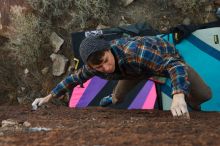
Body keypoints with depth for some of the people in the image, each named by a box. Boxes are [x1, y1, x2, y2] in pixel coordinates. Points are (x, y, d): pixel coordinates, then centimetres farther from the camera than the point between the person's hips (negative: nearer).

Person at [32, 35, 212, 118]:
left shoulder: (132, 51, -52)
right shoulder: (95, 64, -29)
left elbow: (176, 65, -58)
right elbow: (74, 78, -7)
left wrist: (178, 97, -74)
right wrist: (48, 97, -8)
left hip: (166, 56, -4)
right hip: (140, 65, 5)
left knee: (203, 95, -10)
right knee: (120, 92, 26)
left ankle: (188, 103, 26)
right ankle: (116, 99, 64)